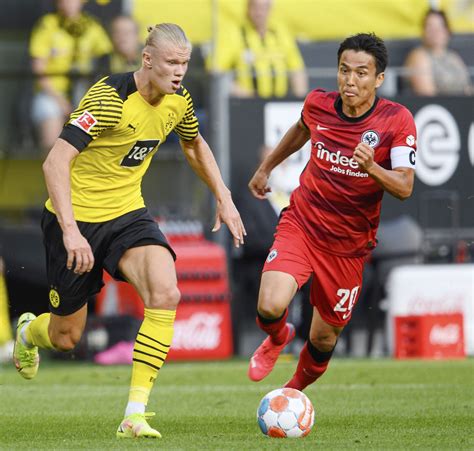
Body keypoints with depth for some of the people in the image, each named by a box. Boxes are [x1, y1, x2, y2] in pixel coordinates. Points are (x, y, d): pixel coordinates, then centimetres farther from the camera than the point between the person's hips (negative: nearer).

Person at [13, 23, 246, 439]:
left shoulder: (178, 101, -3)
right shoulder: (109, 98, -25)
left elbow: (195, 146, 22)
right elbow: (55, 162, -31)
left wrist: (223, 198, 14)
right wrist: (70, 230, -39)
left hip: (127, 213, 5)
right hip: (76, 218, -5)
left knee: (165, 294, -24)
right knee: (67, 337, 7)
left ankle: (135, 414, -20)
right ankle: (29, 332, 47)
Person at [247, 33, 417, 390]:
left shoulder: (397, 120, -15)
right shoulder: (318, 104, -7)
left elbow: (404, 187, -20)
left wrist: (371, 168, -40)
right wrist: (266, 168, 29)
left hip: (350, 243, 0)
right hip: (301, 223, 0)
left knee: (324, 338, 8)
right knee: (270, 307, -23)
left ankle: (294, 392, 40)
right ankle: (277, 338, 16)